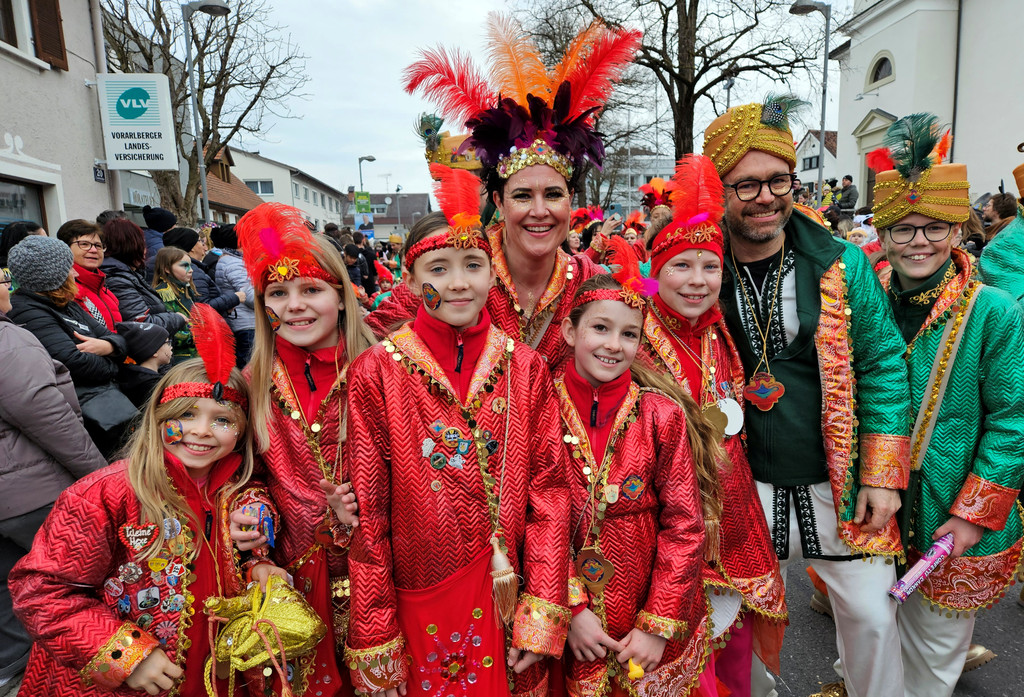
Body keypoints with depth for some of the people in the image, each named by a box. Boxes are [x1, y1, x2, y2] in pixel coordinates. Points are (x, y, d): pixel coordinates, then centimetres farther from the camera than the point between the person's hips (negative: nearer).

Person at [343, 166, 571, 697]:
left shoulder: (525, 368, -3)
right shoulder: (376, 373, -9)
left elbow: (547, 491, -3)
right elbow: (367, 510, -7)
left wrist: (541, 615, -7)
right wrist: (374, 639, -5)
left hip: (506, 603, 2)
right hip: (416, 606, -1)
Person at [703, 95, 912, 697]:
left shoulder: (843, 266, -6)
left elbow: (883, 368, -2)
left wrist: (883, 478, -5)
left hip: (841, 487, 0)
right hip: (746, 489, 0)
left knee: (872, 615, 14)